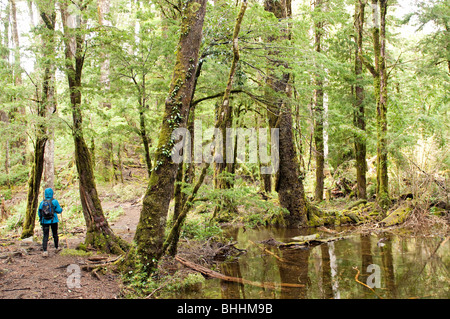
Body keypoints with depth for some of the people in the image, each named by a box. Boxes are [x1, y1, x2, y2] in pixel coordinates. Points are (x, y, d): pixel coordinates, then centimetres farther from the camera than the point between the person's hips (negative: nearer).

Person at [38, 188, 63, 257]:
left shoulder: (42, 202, 1)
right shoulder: (54, 201, -6)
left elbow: (39, 212, 5)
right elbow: (59, 210, -5)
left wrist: (41, 219, 22)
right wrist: (61, 209, 18)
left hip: (45, 221, 1)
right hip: (53, 221, -1)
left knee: (45, 236, -1)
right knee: (55, 234, 17)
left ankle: (45, 251, -15)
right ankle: (56, 247, 34)